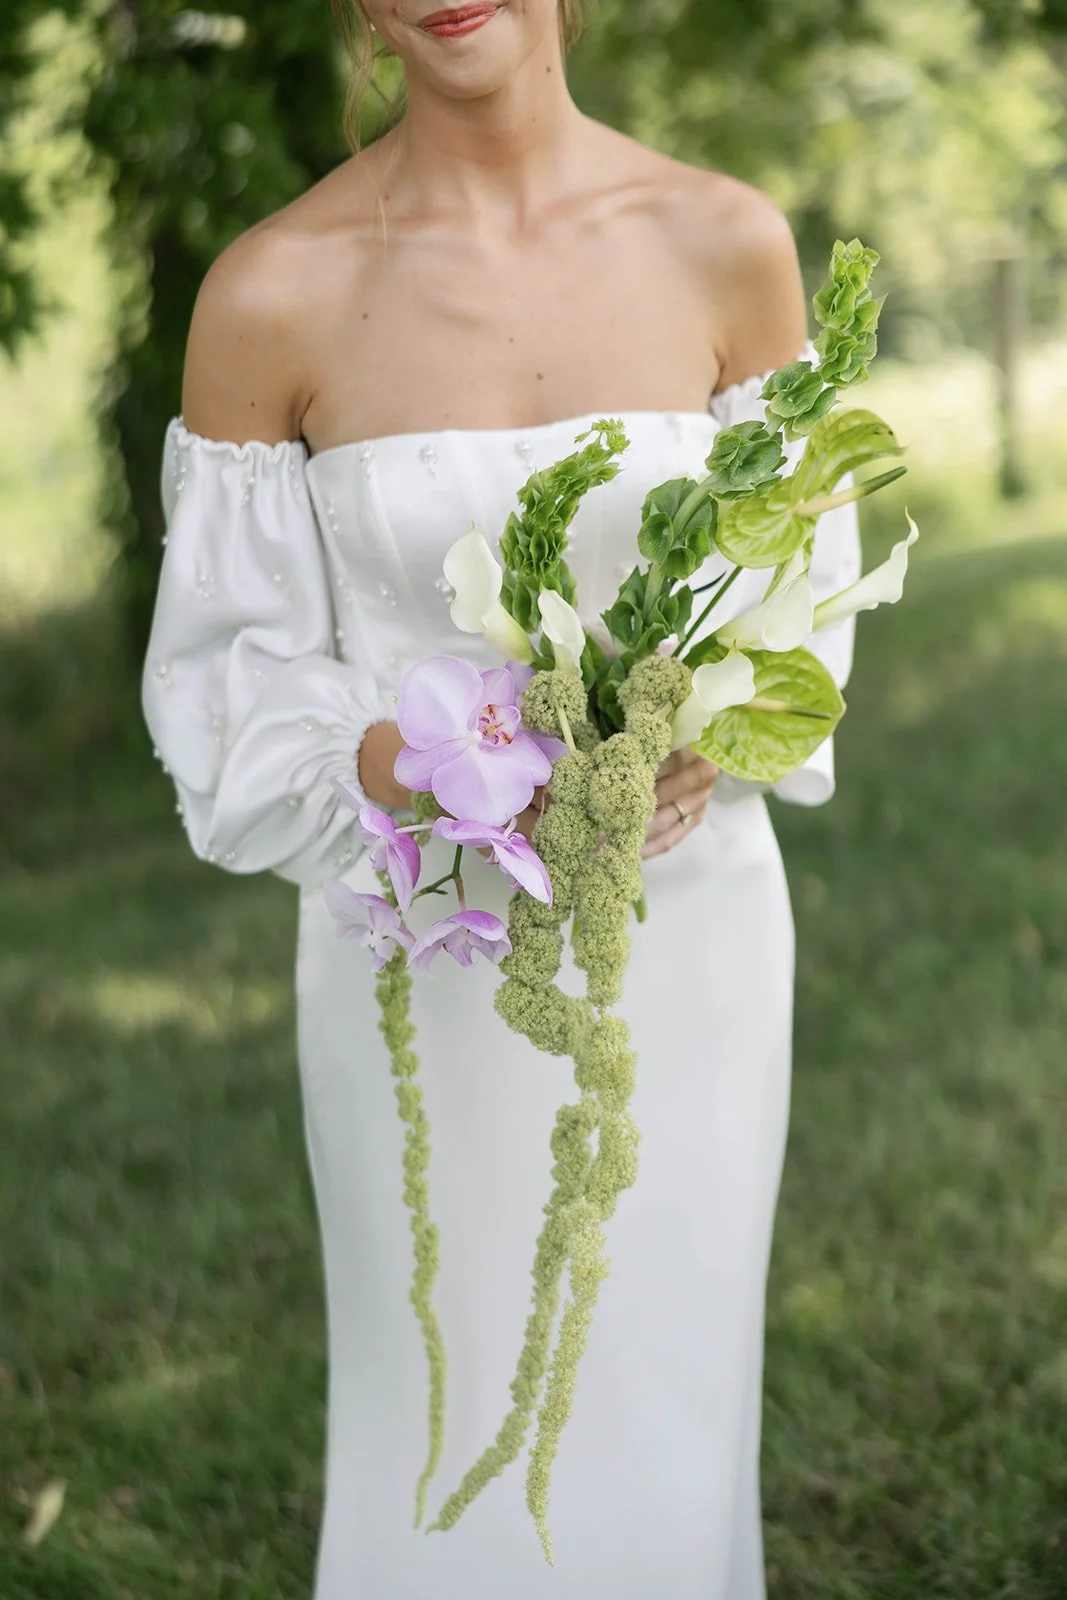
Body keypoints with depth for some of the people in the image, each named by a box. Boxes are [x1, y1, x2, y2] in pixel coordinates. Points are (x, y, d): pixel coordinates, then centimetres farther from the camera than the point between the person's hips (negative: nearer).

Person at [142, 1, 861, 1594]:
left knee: (670, 1405, 12)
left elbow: (796, 575, 5)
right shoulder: (272, 294, -10)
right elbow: (231, 673, -3)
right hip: (425, 944, -1)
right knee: (450, 1440, 10)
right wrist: (412, 766, -23)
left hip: (689, 917, 1)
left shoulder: (729, 244, -5)